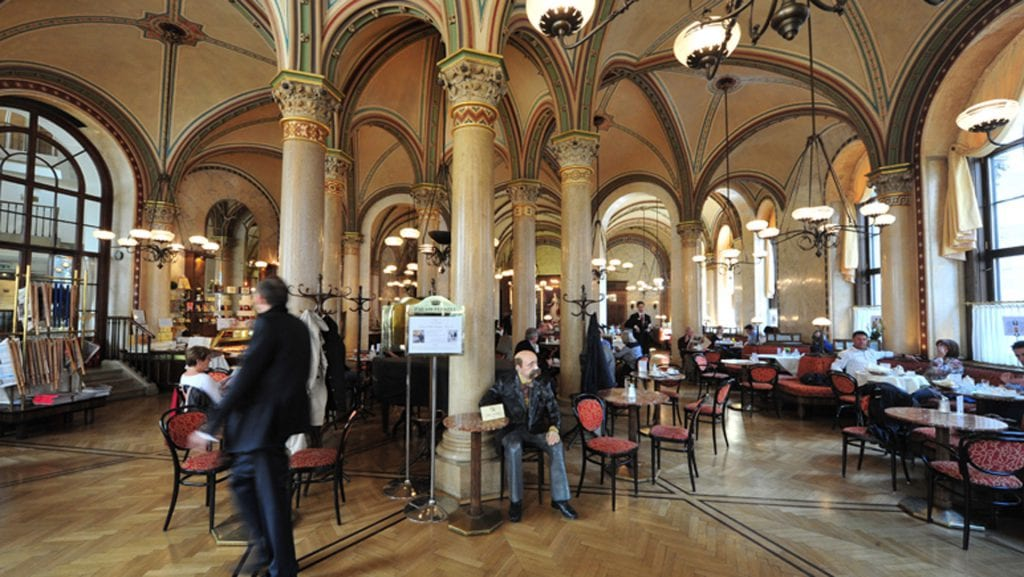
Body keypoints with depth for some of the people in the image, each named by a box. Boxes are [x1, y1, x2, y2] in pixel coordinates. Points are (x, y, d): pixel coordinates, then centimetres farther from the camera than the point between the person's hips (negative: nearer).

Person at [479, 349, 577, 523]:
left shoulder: (544, 384, 4)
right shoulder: (504, 382, -2)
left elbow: (553, 410, 2)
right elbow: (484, 402, 0)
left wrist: (553, 429, -18)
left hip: (536, 428, 2)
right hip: (512, 429, -2)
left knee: (556, 445, -25)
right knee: (513, 447, -34)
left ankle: (560, 499, -10)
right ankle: (515, 501, -17)